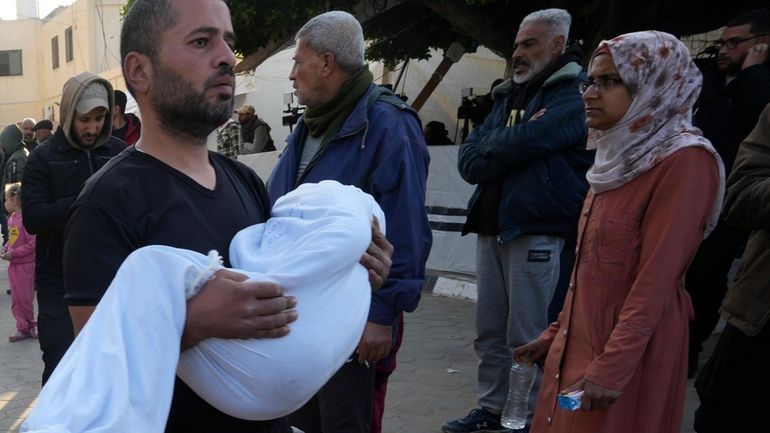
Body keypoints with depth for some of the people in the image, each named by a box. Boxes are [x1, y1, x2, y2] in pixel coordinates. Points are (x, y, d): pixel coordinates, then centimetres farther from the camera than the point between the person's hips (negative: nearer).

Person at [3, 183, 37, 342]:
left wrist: (14, 253, -20)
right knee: (16, 300, 11)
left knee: (25, 298, 1)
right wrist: (5, 248, 0)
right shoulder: (11, 218, 8)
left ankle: (30, 326, 17)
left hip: (25, 265, -8)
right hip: (13, 264, 8)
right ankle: (23, 329, 18)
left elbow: (32, 243, -20)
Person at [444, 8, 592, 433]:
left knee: (527, 338, 0)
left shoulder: (575, 93, -5)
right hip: (491, 228, 7)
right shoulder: (507, 95, 18)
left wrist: (489, 145, 0)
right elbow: (468, 161, 8)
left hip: (539, 232, -7)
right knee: (489, 333, 14)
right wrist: (511, 148, -11)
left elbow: (522, 142, -20)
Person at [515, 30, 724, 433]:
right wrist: (558, 331, 13)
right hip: (580, 339, 8)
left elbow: (655, 280, -21)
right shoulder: (622, 156, 11)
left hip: (629, 350, -8)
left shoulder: (685, 160, -16)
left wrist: (612, 367, -21)